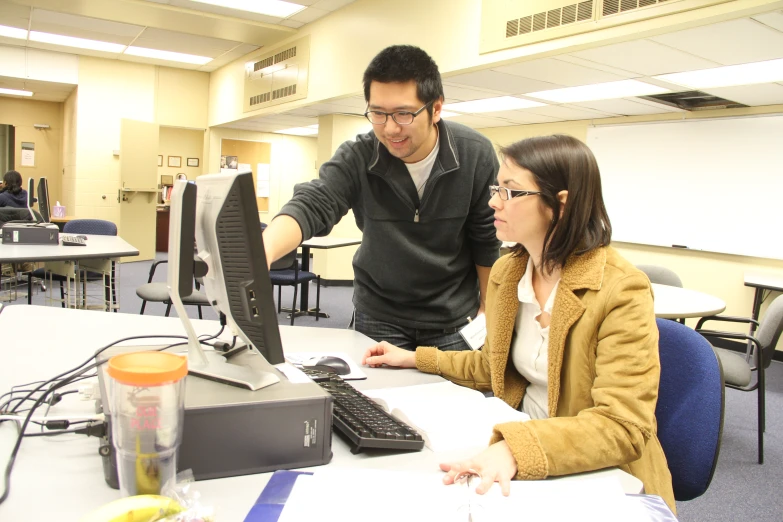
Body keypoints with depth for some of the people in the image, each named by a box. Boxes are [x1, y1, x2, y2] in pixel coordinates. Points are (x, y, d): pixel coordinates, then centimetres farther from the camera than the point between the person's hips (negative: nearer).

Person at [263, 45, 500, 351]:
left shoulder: (476, 155, -15)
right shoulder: (356, 158, -17)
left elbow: (486, 238, -5)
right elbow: (311, 205, -31)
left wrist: (486, 309, 3)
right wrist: (263, 250, -52)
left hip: (454, 318, 1)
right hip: (380, 317, 0)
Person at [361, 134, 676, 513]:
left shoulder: (621, 290, -20)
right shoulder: (505, 271, 1)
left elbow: (622, 426, -26)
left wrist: (517, 450, -39)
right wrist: (415, 359, 12)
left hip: (602, 479, -6)